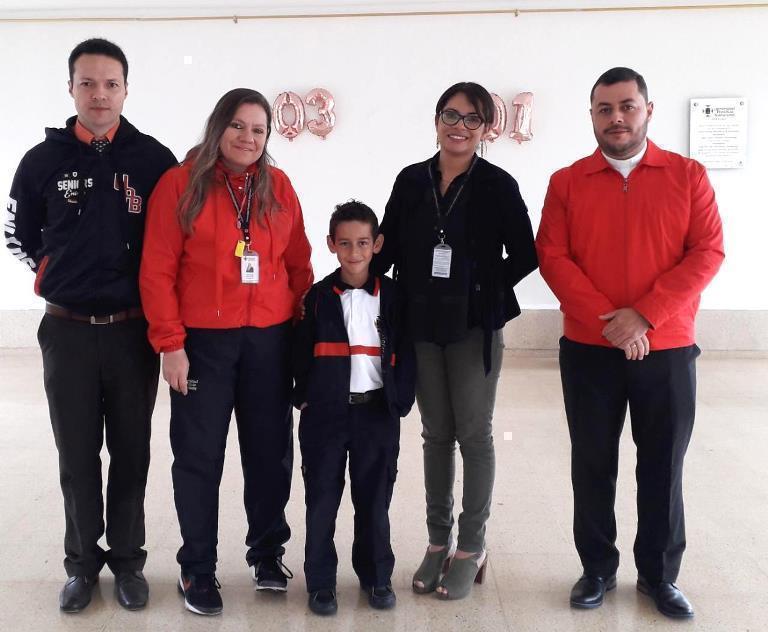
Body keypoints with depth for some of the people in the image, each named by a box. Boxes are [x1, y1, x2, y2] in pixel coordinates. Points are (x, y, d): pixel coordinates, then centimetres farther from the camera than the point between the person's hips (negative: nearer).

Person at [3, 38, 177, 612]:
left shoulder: (155, 160, -3)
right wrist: (55, 279, 7)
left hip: (133, 331, -1)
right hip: (68, 332, 1)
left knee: (131, 452, 9)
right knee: (77, 455, 10)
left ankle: (128, 560, 25)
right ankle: (83, 561, 26)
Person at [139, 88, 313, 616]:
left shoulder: (279, 186, 6)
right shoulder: (181, 183, -4)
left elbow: (299, 264, 10)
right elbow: (158, 271, -6)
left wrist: (303, 331, 5)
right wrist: (170, 343, -10)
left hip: (270, 339, 3)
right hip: (202, 340, -3)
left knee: (271, 448, 11)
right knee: (200, 454, 6)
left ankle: (267, 551, 31)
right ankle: (198, 568, 22)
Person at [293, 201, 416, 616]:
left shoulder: (391, 295, 2)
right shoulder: (318, 297, 1)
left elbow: (404, 355, 3)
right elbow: (302, 355, 5)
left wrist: (400, 402, -4)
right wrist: (303, 398, -4)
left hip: (377, 411, 0)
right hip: (326, 412, 0)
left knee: (374, 501, 10)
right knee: (322, 501, 5)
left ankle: (376, 577, 26)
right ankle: (321, 582, 18)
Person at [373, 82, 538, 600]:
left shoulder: (498, 184, -7)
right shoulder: (411, 180, 4)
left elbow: (525, 255, -4)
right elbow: (387, 248, 4)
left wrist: (486, 291, -7)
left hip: (475, 328, -3)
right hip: (422, 327, 4)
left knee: (474, 435, 5)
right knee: (436, 434, 13)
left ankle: (472, 549, 19)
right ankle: (438, 541, 27)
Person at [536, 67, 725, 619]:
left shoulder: (688, 176, 2)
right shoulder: (567, 183, 3)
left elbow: (707, 253, -5)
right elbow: (553, 258, -5)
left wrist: (644, 315, -16)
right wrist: (609, 321, -16)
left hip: (668, 350, 0)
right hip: (589, 350, 1)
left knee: (663, 466, 8)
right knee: (593, 464, 8)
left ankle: (659, 574, 24)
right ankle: (598, 568, 24)